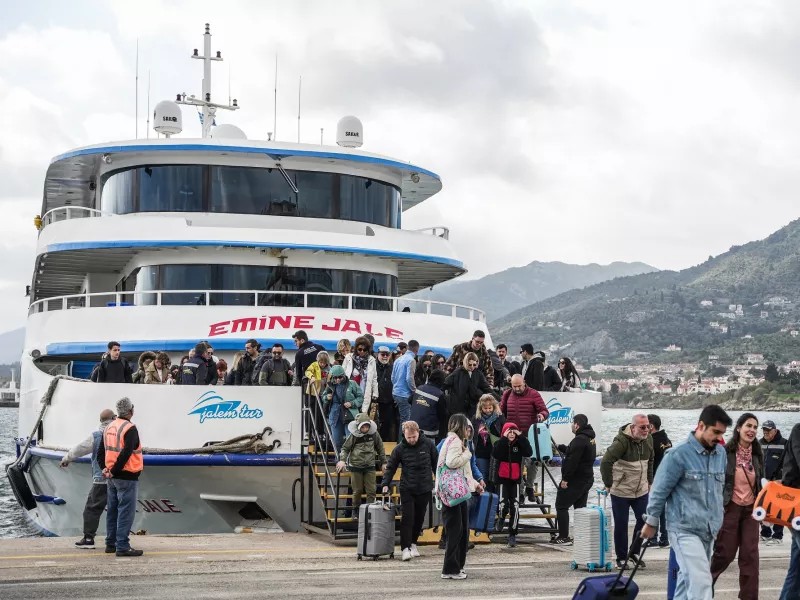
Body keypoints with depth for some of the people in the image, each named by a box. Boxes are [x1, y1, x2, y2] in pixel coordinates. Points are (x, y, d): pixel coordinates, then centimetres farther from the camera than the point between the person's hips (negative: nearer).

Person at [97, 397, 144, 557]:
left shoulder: (109, 428, 13)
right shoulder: (130, 428, -14)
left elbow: (100, 452, 15)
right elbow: (126, 453, -23)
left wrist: (106, 469, 6)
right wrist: (114, 471, -14)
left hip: (113, 477, 8)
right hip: (127, 477, -8)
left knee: (113, 511, 15)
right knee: (126, 512, -6)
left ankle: (111, 544, 20)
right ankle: (122, 546, -7)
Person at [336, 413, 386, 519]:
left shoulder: (374, 434, -2)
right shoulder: (353, 436, -8)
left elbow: (380, 449, 10)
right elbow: (345, 448, 0)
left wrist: (383, 462, 11)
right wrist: (342, 460, -16)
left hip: (370, 466, 2)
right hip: (356, 466, -1)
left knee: (371, 491, -3)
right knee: (357, 491, 6)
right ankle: (356, 511, 23)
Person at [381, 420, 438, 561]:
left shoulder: (428, 444, -3)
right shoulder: (400, 448, -5)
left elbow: (436, 463, 8)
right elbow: (390, 467, 2)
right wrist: (385, 484, -8)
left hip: (425, 488, 2)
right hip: (407, 489, -2)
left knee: (419, 517, 9)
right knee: (407, 517, -9)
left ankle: (413, 543, 25)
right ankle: (405, 548, -8)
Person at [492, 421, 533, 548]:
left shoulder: (519, 444, 3)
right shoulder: (500, 443, -1)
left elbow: (529, 453, -15)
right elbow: (495, 455, -21)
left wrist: (521, 437, -17)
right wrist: (504, 438, -23)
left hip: (515, 480, 2)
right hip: (502, 479, -2)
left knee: (515, 507, -4)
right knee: (503, 504, -15)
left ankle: (512, 535, 5)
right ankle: (501, 518, 22)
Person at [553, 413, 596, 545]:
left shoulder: (579, 440, -20)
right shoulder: (590, 438, 14)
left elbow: (572, 461, -26)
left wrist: (565, 478, -23)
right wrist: (560, 447, 30)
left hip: (575, 480, -10)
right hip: (587, 479, 10)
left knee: (561, 506, -2)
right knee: (580, 508, 13)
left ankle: (564, 537, -5)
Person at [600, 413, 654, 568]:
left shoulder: (648, 439, 2)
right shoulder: (622, 441, -20)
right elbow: (606, 462, -24)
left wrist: (649, 481, 16)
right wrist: (609, 484, -19)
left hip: (641, 491, 6)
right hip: (620, 492, -6)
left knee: (644, 521, 1)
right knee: (621, 525, 2)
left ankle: (634, 553, 19)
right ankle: (621, 558, 15)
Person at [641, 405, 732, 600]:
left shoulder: (721, 453, 8)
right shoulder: (678, 454, -13)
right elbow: (660, 490, -7)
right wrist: (651, 523, -1)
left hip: (710, 530, 7)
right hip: (685, 529, -7)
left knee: (688, 578, 14)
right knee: (700, 582, -16)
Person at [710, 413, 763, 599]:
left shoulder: (757, 455, 5)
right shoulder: (725, 452, -12)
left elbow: (761, 484, 16)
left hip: (750, 510, 5)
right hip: (730, 508, -4)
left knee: (750, 555, 2)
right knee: (725, 554, 3)